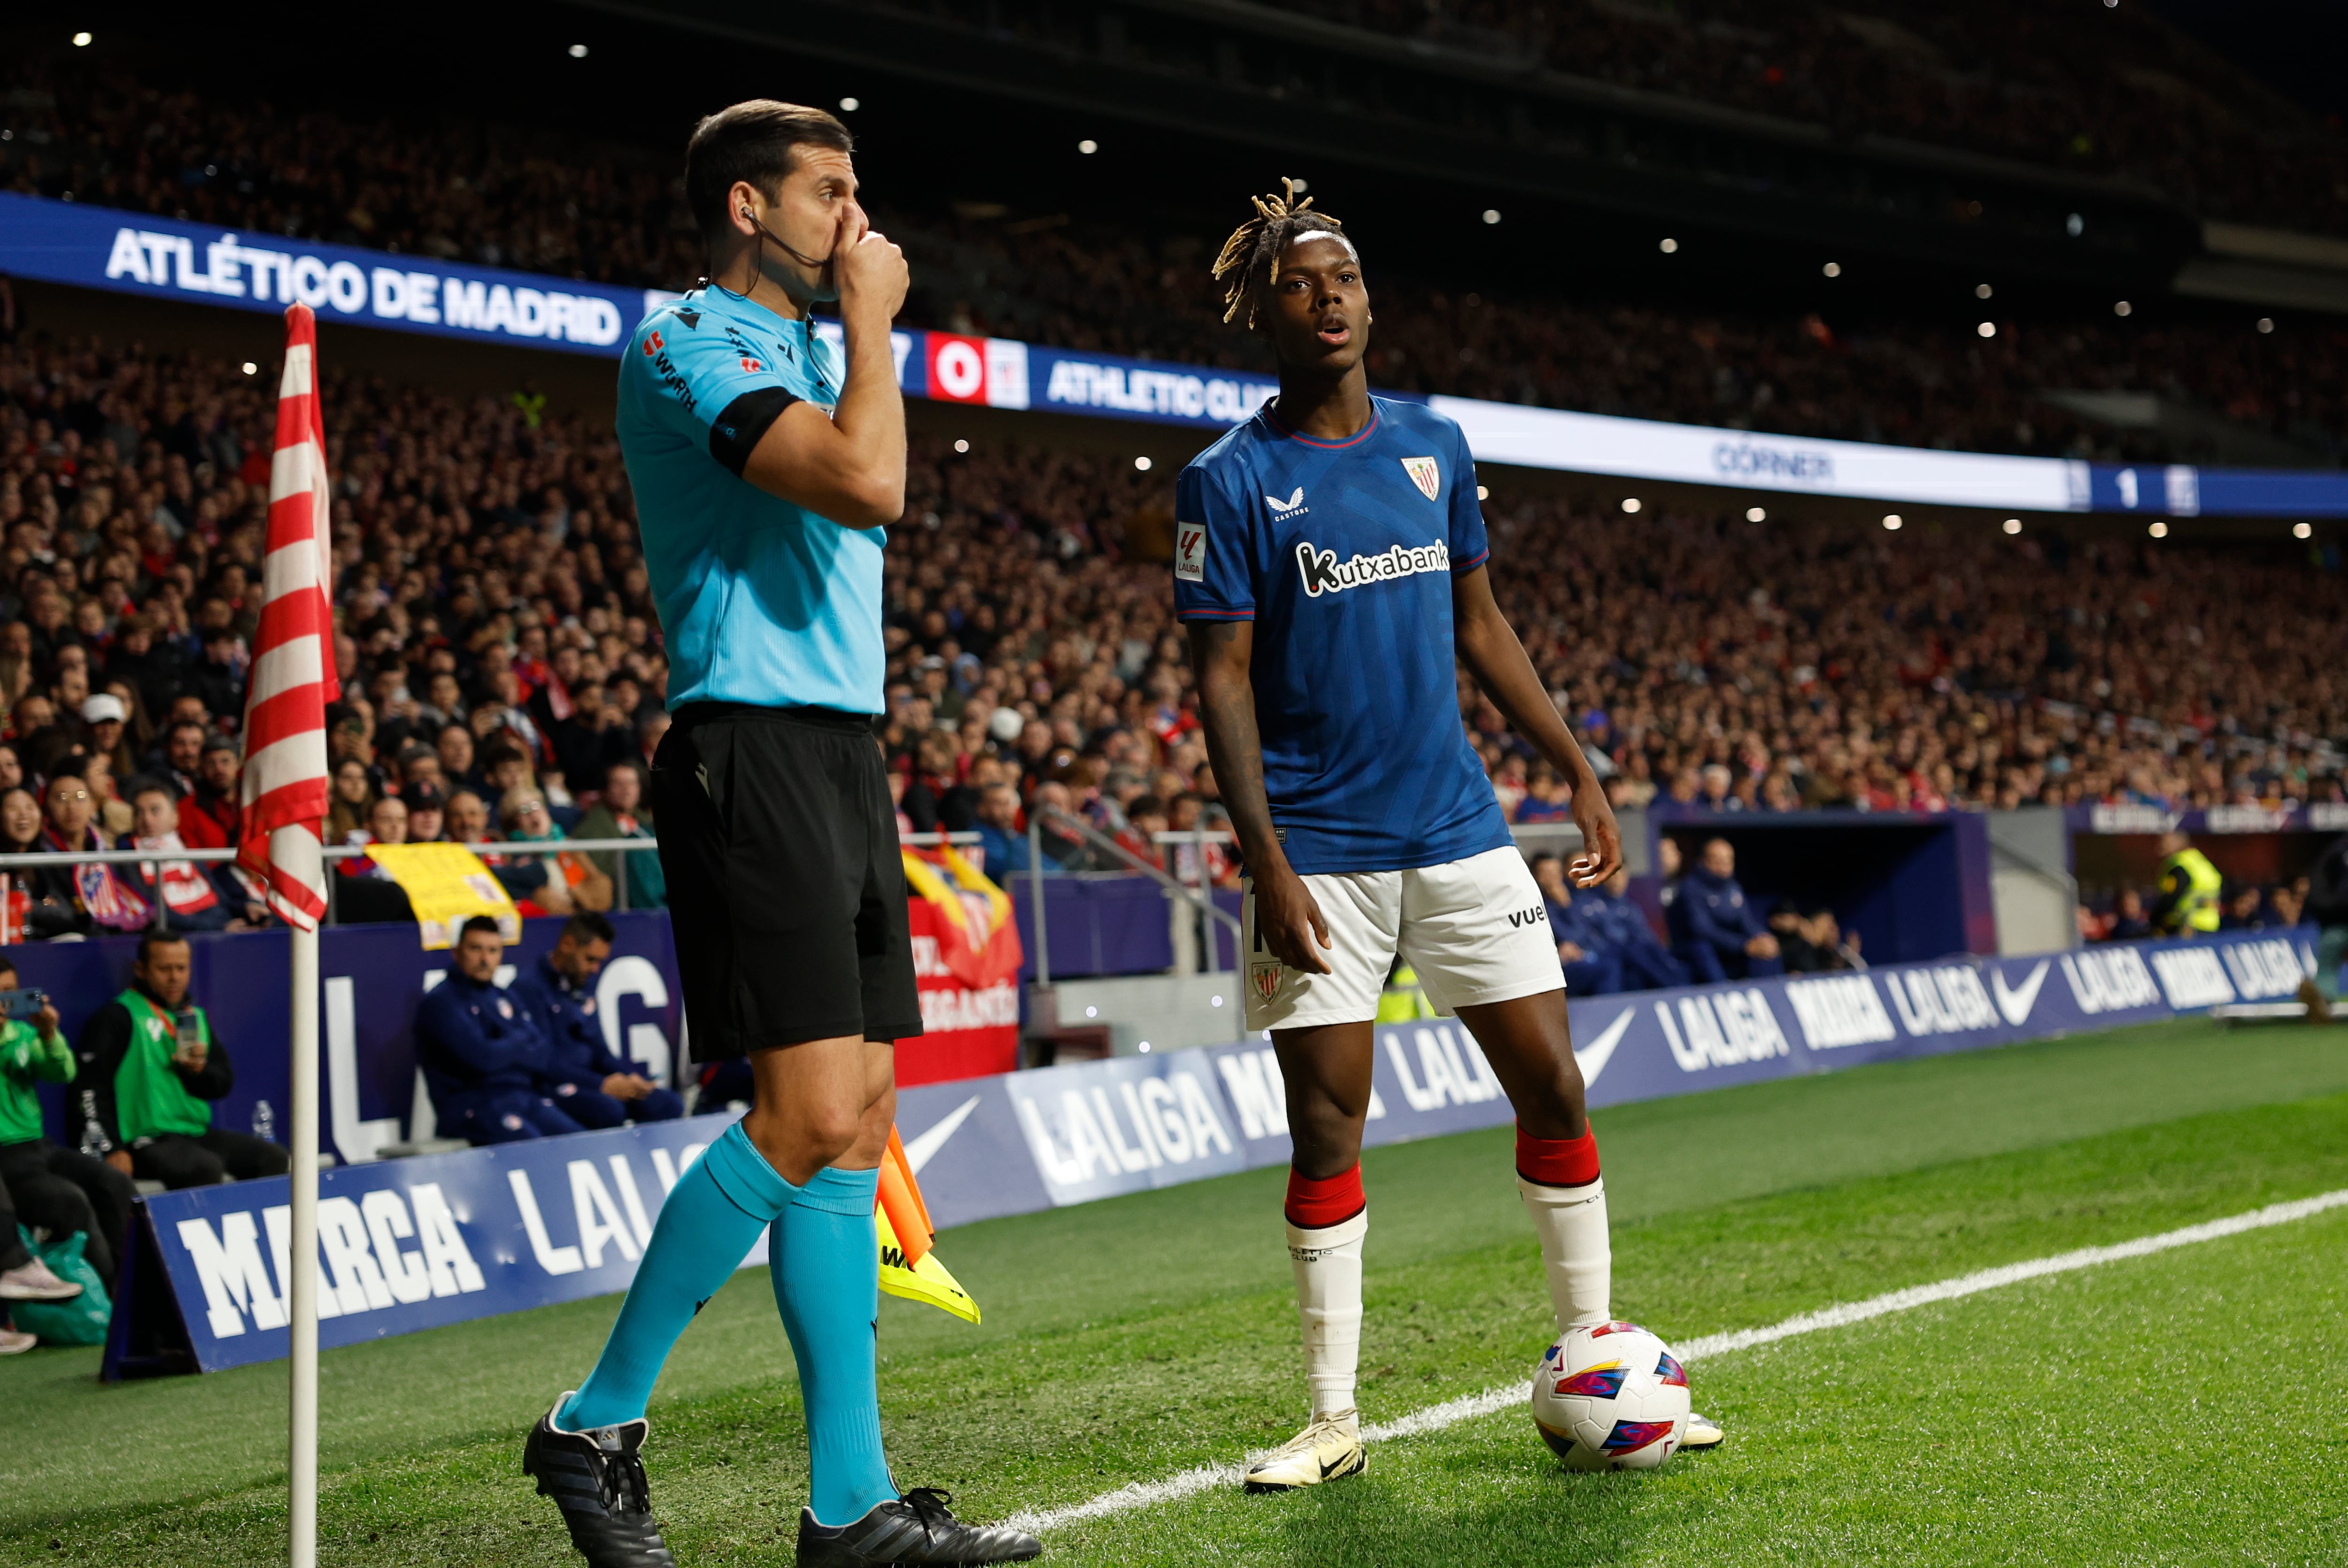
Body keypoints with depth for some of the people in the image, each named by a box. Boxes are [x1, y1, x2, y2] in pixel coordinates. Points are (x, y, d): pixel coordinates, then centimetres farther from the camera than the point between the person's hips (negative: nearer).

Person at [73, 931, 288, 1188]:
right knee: (206, 1167, -33)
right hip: (147, 1139, -7)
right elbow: (91, 1086, -10)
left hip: (198, 1133, 7)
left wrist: (200, 1070, -5)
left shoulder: (196, 1016, 19)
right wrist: (113, 1150, -16)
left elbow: (224, 1082, 19)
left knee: (273, 1157, -11)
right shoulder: (117, 1018, -3)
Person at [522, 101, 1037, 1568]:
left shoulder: (811, 349, 23)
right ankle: (598, 1423, 0)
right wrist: (870, 318, -9)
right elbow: (868, 481, -20)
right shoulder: (688, 342, -7)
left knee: (858, 1123, 5)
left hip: (843, 756, 10)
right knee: (811, 1115, -15)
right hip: (755, 752, -9)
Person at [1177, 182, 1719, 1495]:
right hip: (1321, 855, -4)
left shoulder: (1436, 446, 9)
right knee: (1328, 1128, -1)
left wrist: (1581, 774, 12)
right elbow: (1224, 681, -7)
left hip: (1460, 832, 4)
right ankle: (1334, 1420, 11)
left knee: (1555, 1090, 3)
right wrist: (1268, 865, -16)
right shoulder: (1231, 482, -5)